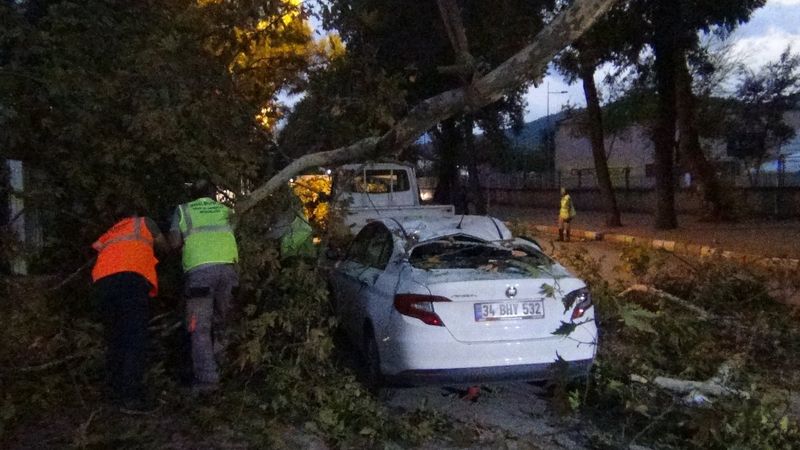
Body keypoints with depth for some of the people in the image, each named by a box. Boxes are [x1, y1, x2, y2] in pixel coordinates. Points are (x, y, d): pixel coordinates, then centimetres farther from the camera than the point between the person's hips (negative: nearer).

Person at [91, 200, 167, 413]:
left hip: (102, 282, 5)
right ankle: (131, 398, -19)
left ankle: (117, 394, 12)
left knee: (115, 341, 12)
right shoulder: (144, 222, 27)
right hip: (131, 278, -5)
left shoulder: (107, 236, 37)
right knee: (135, 340, -10)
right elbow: (164, 247, 35)